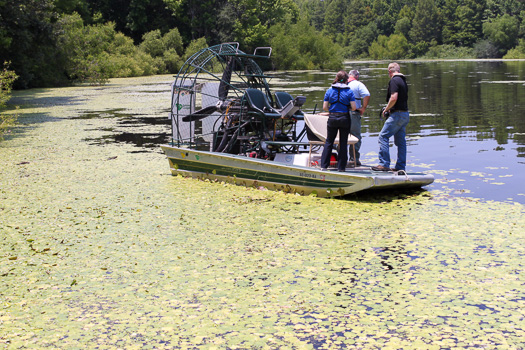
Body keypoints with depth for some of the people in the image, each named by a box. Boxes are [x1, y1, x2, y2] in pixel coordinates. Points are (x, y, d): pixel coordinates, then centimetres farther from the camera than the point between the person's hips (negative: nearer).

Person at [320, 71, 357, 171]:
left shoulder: (329, 91, 0)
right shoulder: (349, 91, -5)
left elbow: (324, 107, -1)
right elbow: (353, 107, -9)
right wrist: (347, 108, 12)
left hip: (332, 118, 1)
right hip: (344, 118, -1)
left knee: (329, 142, 12)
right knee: (343, 143, 7)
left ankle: (324, 165, 9)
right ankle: (341, 166, 9)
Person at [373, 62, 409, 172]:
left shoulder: (394, 80, -11)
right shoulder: (403, 81, 17)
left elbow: (394, 98, -22)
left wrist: (386, 109, -8)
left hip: (397, 114, -9)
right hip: (405, 114, 9)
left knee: (383, 136, -7)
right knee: (401, 141, 10)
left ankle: (384, 164, -11)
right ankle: (401, 166, 12)